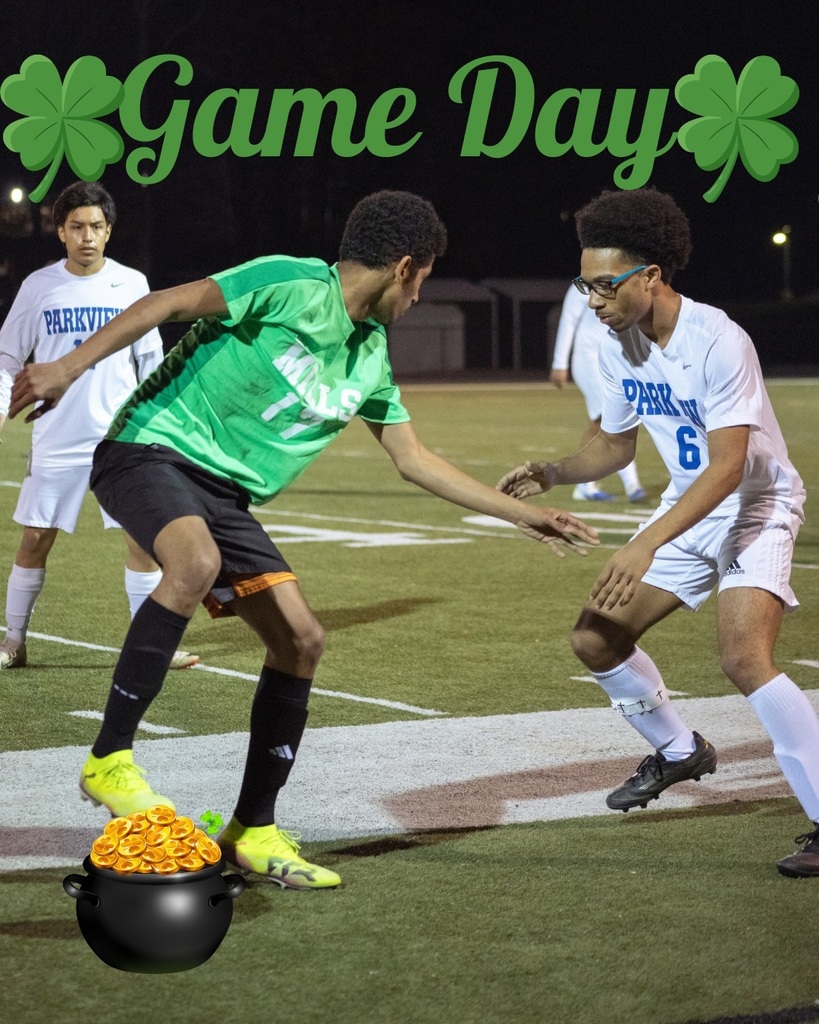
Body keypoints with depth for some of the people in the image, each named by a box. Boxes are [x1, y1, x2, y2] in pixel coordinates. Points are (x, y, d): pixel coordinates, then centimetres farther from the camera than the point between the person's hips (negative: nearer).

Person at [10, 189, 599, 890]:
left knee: (301, 640, -2)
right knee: (197, 562, -38)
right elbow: (167, 303, -14)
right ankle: (109, 760, -26)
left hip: (224, 494, 8)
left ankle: (252, 831, 10)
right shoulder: (291, 286, -12)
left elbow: (414, 459, 23)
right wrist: (72, 365, -23)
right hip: (151, 449, -8)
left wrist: (524, 515, 23)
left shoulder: (370, 357, 13)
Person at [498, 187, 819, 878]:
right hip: (688, 508, 8)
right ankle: (679, 752, 30)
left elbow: (726, 467, -33)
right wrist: (552, 476, -9)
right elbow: (616, 444, 11)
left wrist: (646, 545, -41)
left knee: (744, 659, -27)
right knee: (596, 639, 4)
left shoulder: (719, 342, -28)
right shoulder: (617, 347, -5)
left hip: (756, 505, -8)